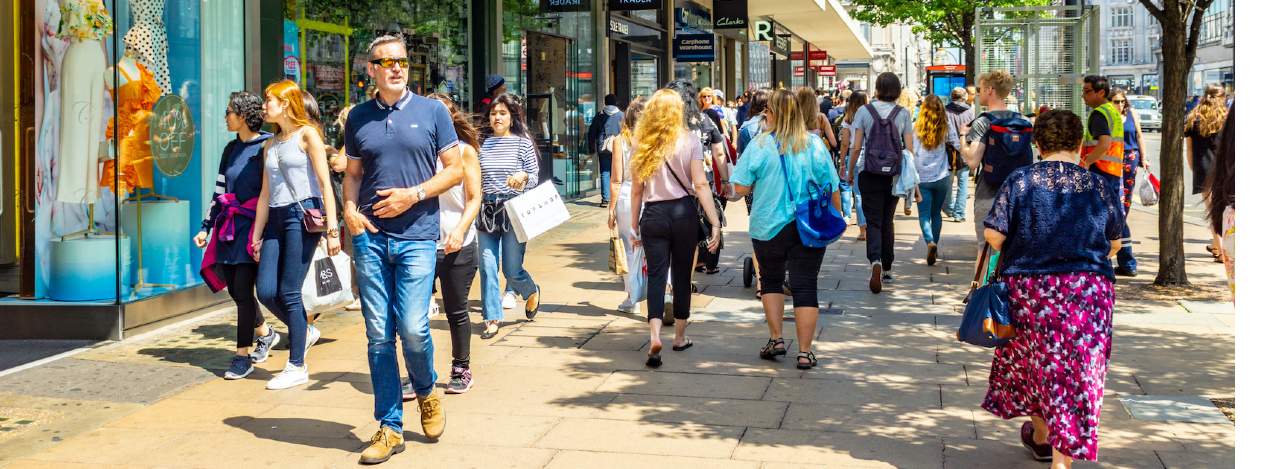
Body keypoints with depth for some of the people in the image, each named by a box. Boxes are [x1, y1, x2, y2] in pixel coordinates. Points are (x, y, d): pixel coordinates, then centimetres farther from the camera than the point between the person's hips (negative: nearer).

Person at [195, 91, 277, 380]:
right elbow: (219, 191, 21)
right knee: (234, 289, 6)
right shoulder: (231, 149, 15)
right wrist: (206, 227, 18)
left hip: (254, 226, -7)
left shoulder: (266, 147, -7)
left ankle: (243, 355, 1)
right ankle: (265, 334, 29)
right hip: (230, 226, 7)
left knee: (243, 289, -9)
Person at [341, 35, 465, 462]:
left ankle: (427, 393, 22)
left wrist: (414, 195, -11)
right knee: (379, 335, 3)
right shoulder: (358, 118, 10)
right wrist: (349, 208, -3)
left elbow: (454, 169, 3)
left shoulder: (431, 111, 3)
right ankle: (389, 428, 11)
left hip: (417, 237, -2)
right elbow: (353, 173, 17)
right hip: (370, 236, 3)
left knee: (413, 329, -10)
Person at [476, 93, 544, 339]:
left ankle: (532, 292, 31)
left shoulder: (523, 143, 0)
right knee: (487, 268, -1)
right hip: (487, 211, 3)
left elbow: (535, 178, 0)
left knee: (512, 270, -1)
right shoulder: (484, 144, 10)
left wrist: (524, 176, -20)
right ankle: (492, 318, 9)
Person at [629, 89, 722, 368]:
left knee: (656, 275, 0)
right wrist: (715, 223, -10)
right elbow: (700, 184, -10)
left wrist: (635, 226, 12)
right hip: (683, 212, -1)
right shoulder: (689, 141, -3)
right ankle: (679, 337, 23)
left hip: (653, 215, 1)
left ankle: (655, 335, -20)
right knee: (682, 275, 12)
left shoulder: (643, 144, 2)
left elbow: (638, 189, 4)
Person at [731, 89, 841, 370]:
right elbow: (832, 188, 0)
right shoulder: (815, 145, -4)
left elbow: (740, 188, -8)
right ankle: (805, 352, 3)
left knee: (771, 281, 21)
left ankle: (776, 339, 20)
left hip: (769, 227, 0)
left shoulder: (759, 145, -8)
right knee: (805, 287, 2)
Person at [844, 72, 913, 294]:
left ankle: (876, 261, -25)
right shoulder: (903, 113, 0)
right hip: (894, 174, 2)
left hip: (870, 175, -2)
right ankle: (887, 268, 23)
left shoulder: (864, 111, -4)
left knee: (873, 221, 0)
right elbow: (909, 147, -1)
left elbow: (856, 147, -6)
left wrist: (850, 172, 6)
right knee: (887, 221, 16)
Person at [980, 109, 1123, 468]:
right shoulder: (1100, 187, 2)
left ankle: (1040, 435, 40)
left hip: (1028, 287, 0)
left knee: (1033, 360, 22)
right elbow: (1115, 244, 12)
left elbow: (993, 234, -8)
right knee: (1076, 371, 2)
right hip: (1089, 289, 0)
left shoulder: (1019, 181, -4)